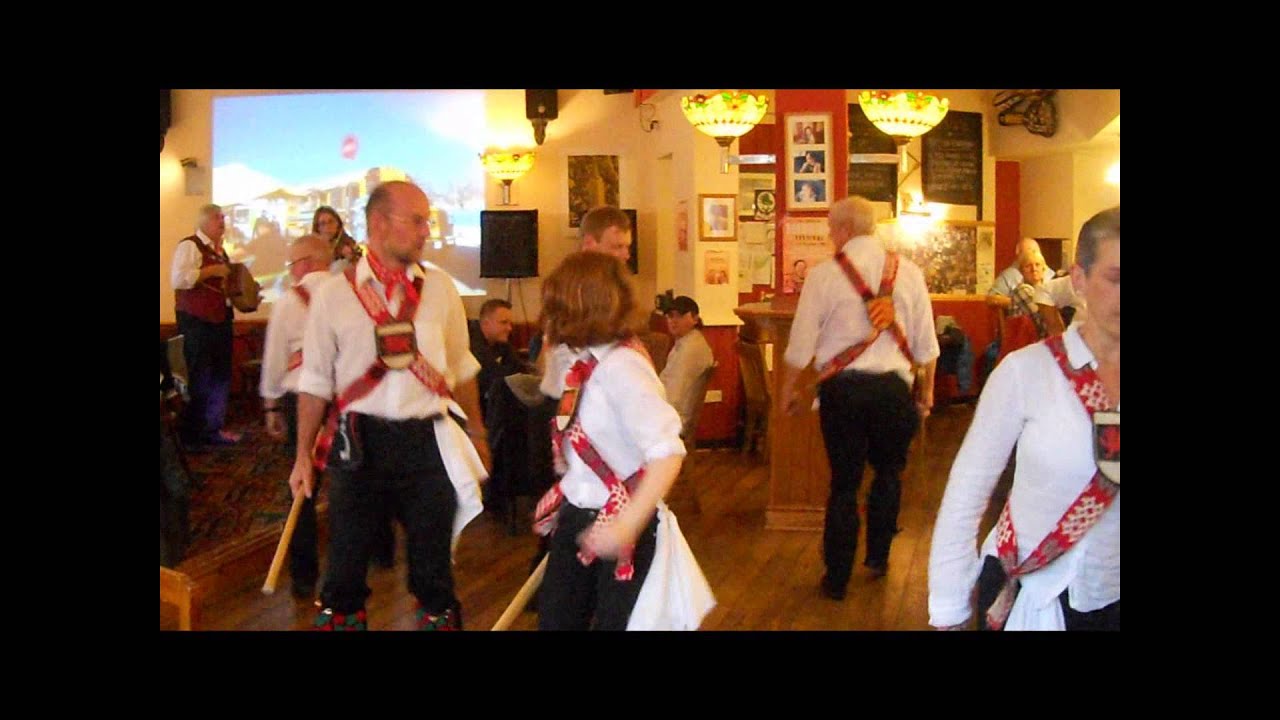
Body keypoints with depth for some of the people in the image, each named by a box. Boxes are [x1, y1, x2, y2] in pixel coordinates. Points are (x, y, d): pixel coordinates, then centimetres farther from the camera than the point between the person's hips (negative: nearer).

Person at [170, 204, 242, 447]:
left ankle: (213, 428, 22)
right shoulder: (189, 246, -10)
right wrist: (211, 271, -21)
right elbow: (178, 279, -24)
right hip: (197, 321, -9)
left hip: (220, 319, 9)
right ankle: (192, 433, 6)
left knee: (221, 376, 12)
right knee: (198, 378, -4)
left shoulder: (219, 250, 17)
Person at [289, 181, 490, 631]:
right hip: (359, 441, -1)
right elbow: (316, 382, 2)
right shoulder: (334, 294, -3)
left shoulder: (439, 287, 2)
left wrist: (475, 433, 13)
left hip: (429, 439, 1)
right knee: (347, 560, 10)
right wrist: (303, 456, 3)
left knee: (433, 562, 13)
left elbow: (462, 369, 10)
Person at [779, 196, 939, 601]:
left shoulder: (825, 275, -6)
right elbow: (926, 342, 5)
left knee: (844, 481, 7)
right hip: (893, 386, 2)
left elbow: (801, 343, -3)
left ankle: (837, 578, 15)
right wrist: (927, 390, 18)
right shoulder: (908, 272, 2)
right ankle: (877, 557, 30)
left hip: (842, 388, -2)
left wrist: (788, 389, 11)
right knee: (888, 472, 23)